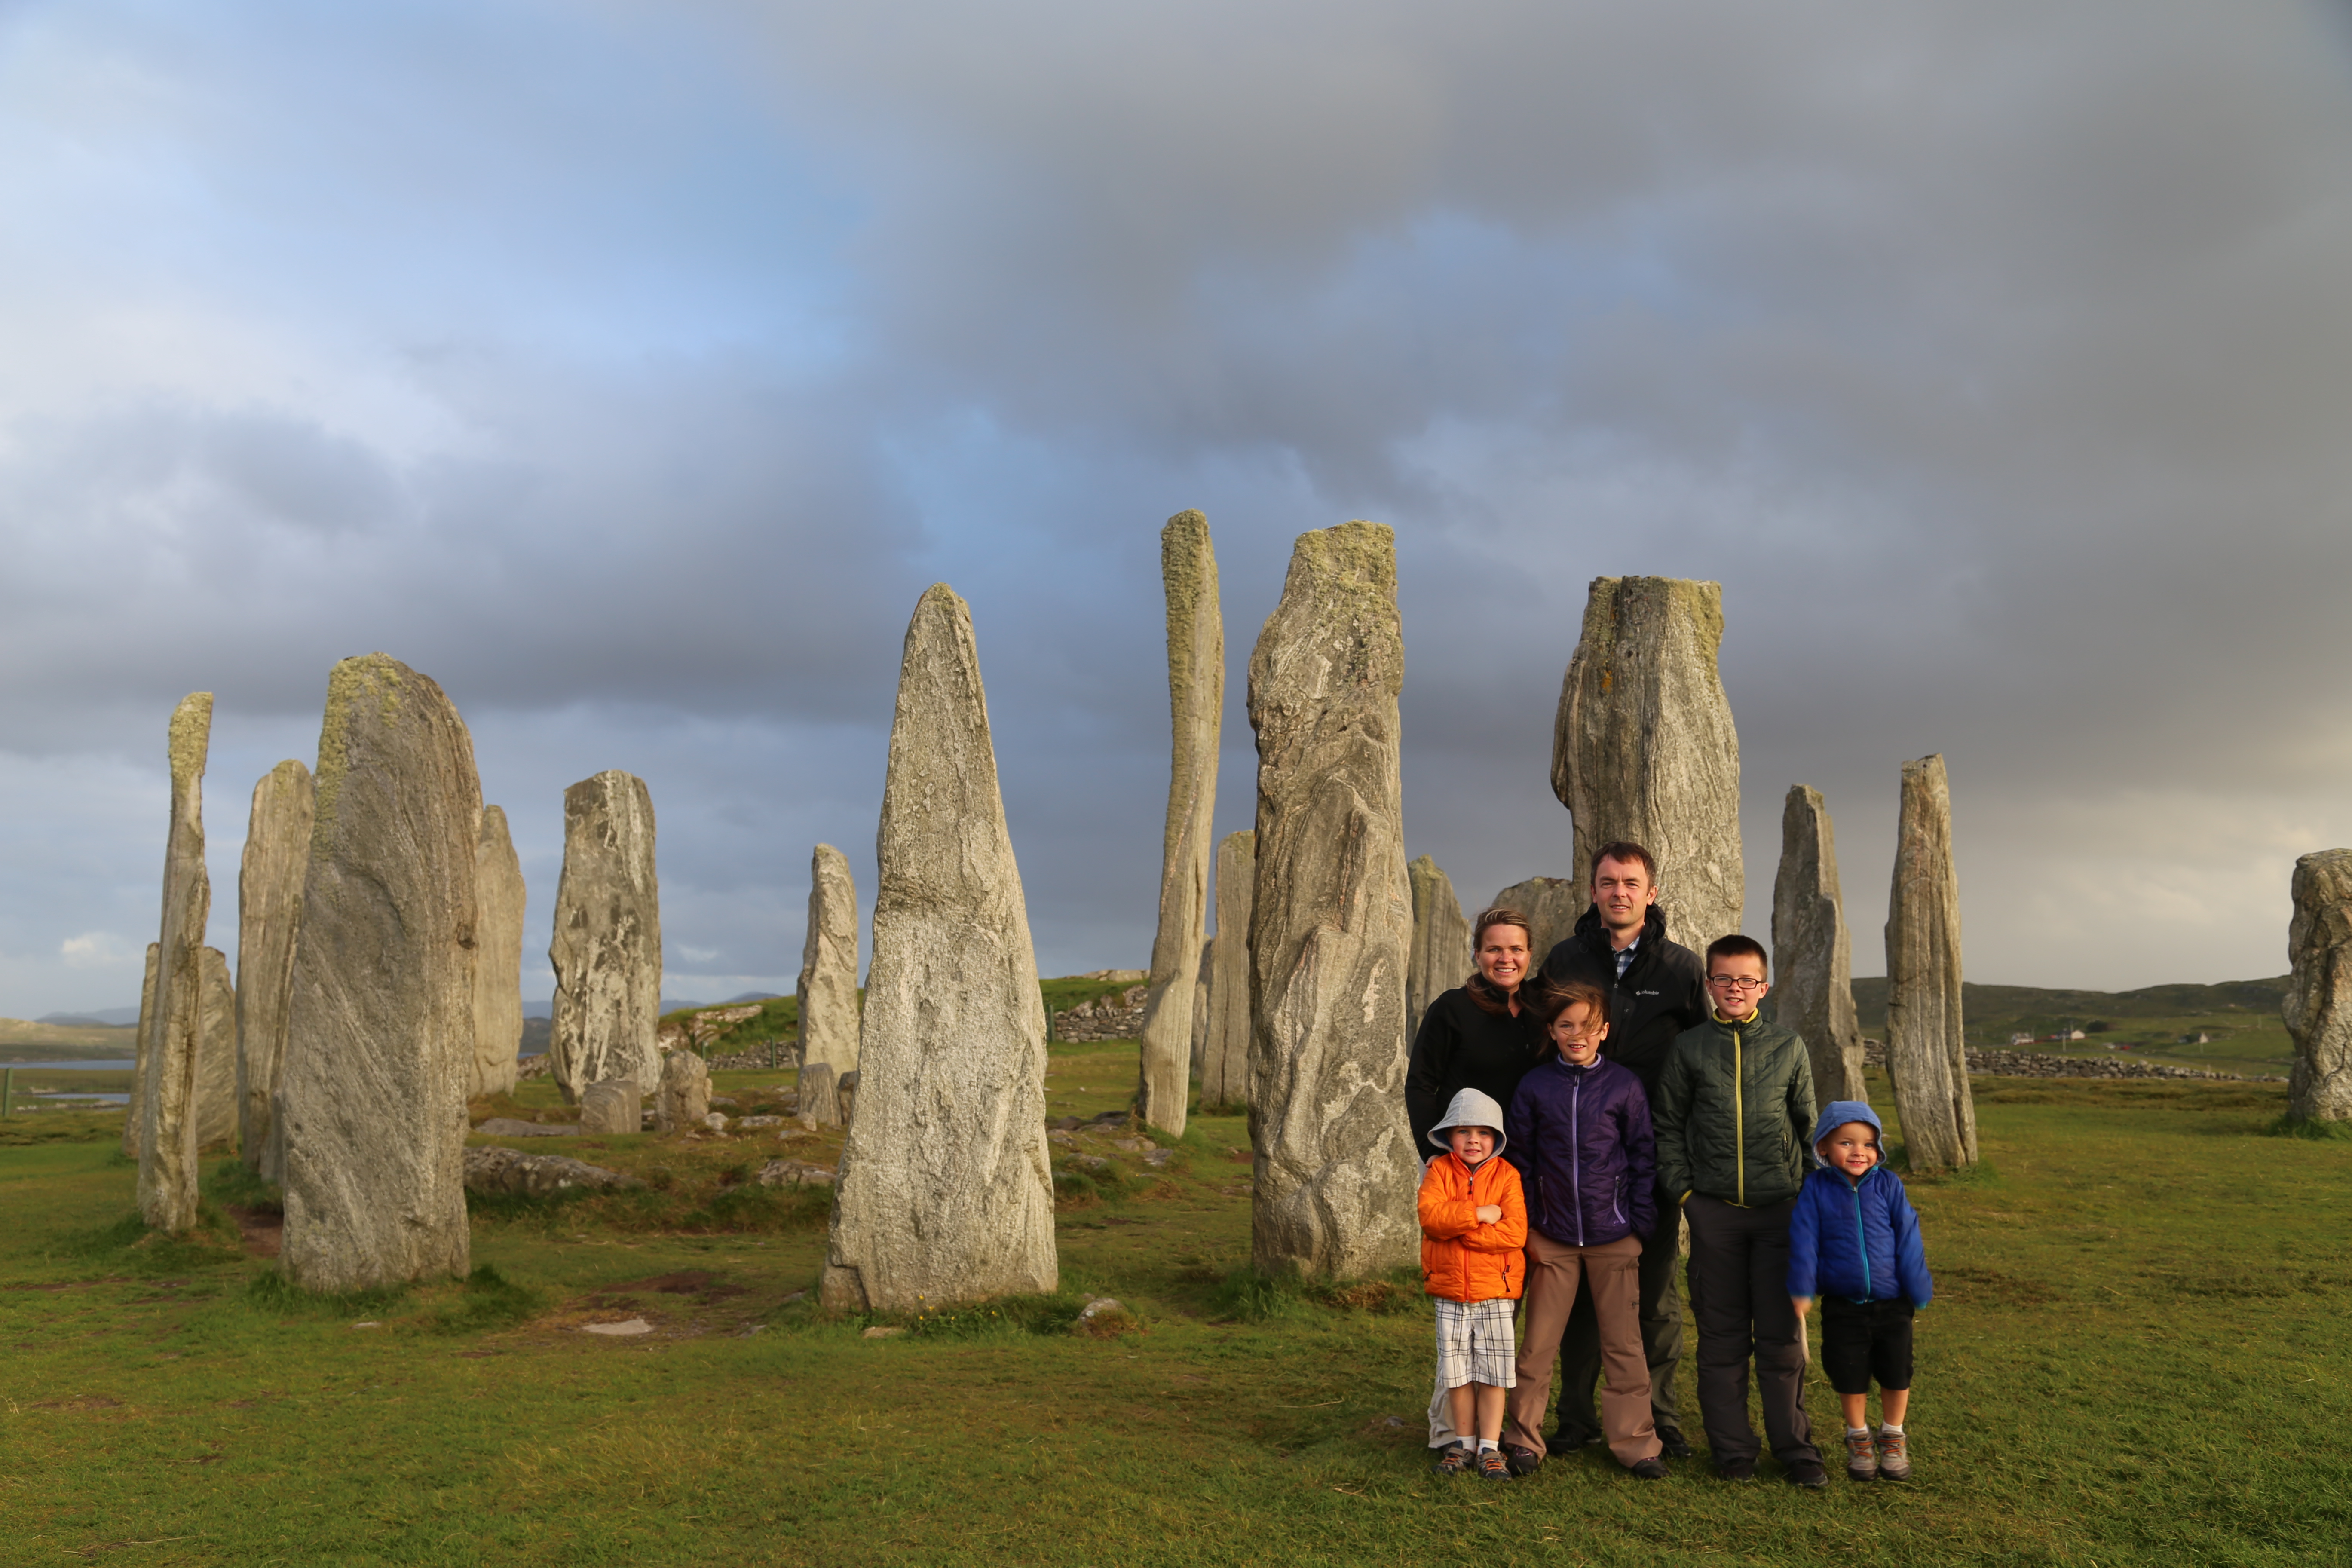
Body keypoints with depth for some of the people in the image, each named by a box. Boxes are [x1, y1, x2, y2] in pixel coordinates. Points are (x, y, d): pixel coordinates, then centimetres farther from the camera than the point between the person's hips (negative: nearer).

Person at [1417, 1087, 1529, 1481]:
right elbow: (1429, 1215, -18)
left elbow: (1515, 1232, -16)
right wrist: (1478, 1214, -23)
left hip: (1495, 1292, -1)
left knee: (1493, 1372, 4)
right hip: (1450, 1292, 1)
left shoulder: (1506, 1175, -4)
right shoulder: (1439, 1171, 0)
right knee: (1457, 1372, 10)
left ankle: (1490, 1448, 15)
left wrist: (1457, 1229, -19)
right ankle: (1463, 1443, 24)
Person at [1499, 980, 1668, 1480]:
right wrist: (1529, 1228, 2)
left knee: (1624, 1343, 8)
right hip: (1553, 1238, 1)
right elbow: (1520, 1160, 5)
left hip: (1614, 1237, 0)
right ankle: (1524, 1438, 17)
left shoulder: (1625, 1086, -2)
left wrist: (1640, 1225, -2)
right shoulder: (1534, 1087, 0)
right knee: (1538, 1344, 5)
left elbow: (1643, 1158, 2)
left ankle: (1635, 1441, 20)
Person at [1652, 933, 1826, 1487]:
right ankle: (1731, 1449, 16)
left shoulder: (1788, 1047, 7)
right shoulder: (1688, 1048, 4)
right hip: (1714, 1209, 0)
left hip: (1780, 1207, 0)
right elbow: (1667, 1125, 7)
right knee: (1722, 1335, 6)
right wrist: (1684, 1190, -1)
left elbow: (1808, 1125, 12)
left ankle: (1794, 1447, 15)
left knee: (1782, 1333, 3)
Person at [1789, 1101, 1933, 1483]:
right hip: (1843, 1306, -1)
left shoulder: (1888, 1185, -6)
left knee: (1896, 1374, 12)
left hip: (1892, 1304, 1)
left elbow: (1908, 1240, -2)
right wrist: (1802, 1290, -9)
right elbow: (1804, 1240, -6)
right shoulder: (1816, 1188, -8)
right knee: (1850, 1376, 9)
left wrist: (1919, 1292, 0)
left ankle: (1893, 1438, 34)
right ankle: (1858, 1439, 31)